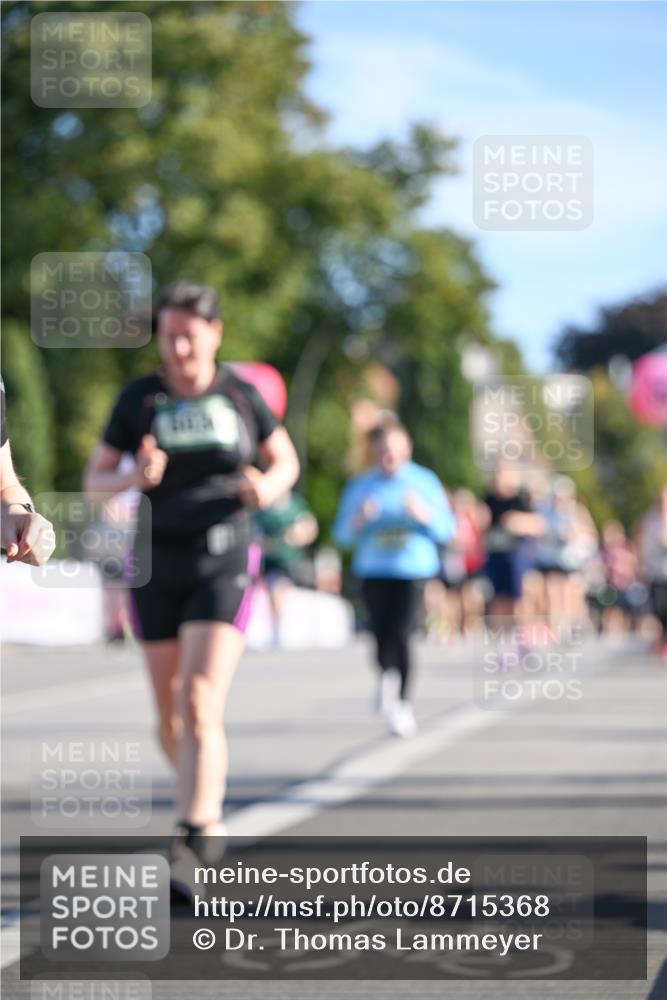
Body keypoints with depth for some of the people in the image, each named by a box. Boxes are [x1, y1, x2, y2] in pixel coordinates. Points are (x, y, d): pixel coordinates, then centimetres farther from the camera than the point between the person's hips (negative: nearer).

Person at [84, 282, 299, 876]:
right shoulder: (139, 399, 1)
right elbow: (95, 481, 5)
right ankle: (208, 805, 37)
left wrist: (267, 488, -10)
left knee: (200, 706, -18)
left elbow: (286, 462, 13)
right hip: (157, 570, 2)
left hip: (223, 566, -2)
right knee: (170, 714, 11)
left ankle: (196, 834, -21)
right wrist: (134, 478, -17)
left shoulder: (241, 396, 0)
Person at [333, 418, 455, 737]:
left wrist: (424, 515, -13)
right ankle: (386, 679, 28)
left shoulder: (424, 481, 5)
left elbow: (447, 529, 5)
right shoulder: (360, 486, 8)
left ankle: (403, 701, 0)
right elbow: (342, 534, 10)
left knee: (400, 634, -15)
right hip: (374, 570, 2)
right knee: (381, 634, -4)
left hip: (413, 568, -2)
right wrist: (358, 521, -11)